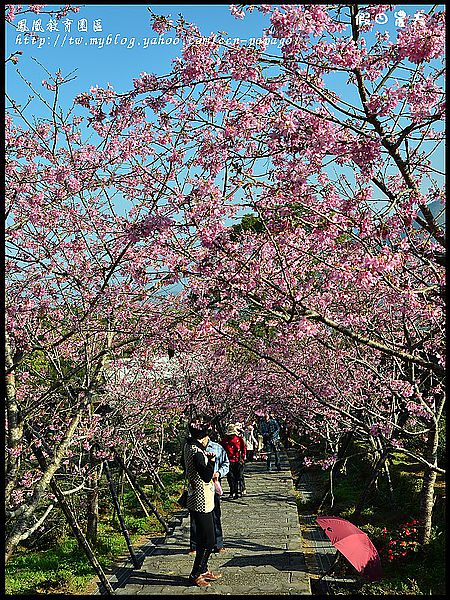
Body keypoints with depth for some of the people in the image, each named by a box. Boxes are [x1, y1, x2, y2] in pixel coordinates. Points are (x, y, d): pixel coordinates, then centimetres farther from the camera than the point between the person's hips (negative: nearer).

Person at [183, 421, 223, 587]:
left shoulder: (189, 446, 5)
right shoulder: (197, 453, -24)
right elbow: (207, 476, -26)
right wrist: (211, 461, -17)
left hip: (195, 500, 10)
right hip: (201, 503, -10)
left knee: (204, 538, 20)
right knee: (208, 540, 0)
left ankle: (203, 570, 32)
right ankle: (195, 575, 11)